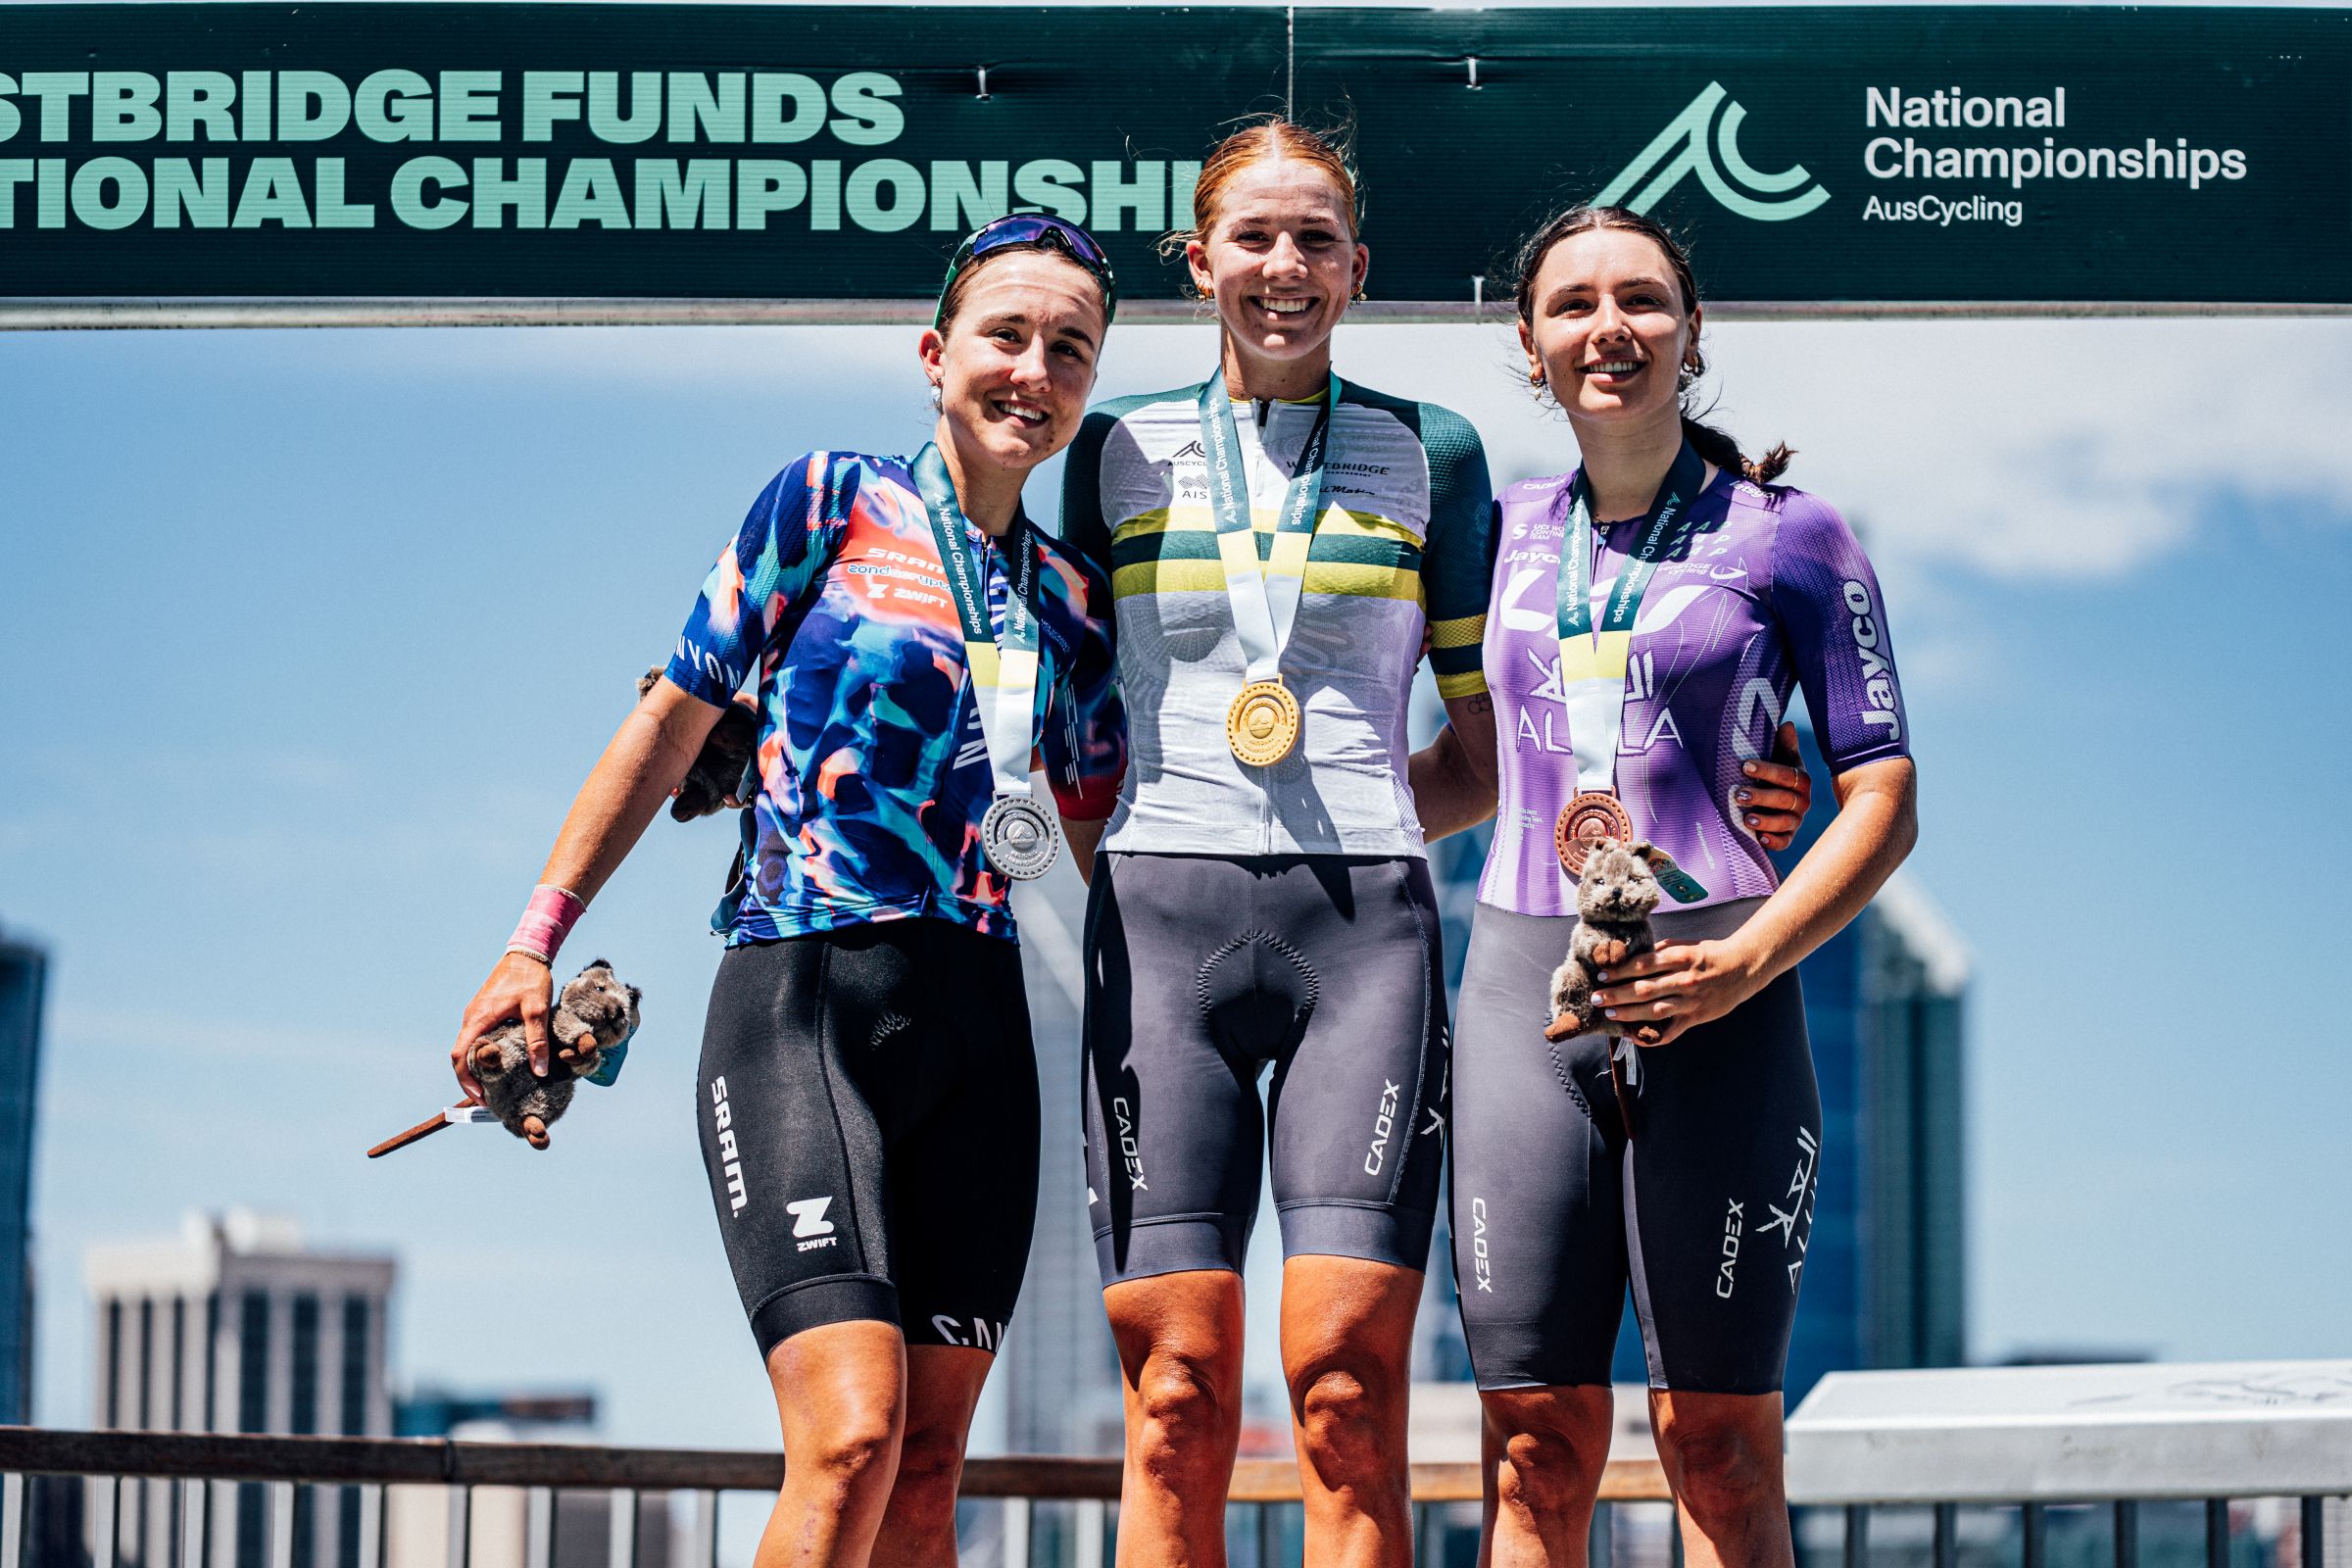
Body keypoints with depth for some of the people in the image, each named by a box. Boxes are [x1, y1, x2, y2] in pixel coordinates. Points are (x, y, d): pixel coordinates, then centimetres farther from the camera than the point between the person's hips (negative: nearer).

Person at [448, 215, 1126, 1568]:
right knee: (852, 1435, -21)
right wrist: (540, 938, 2)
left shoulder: (1073, 602, 15)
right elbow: (675, 721, 5)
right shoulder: (832, 503, 3)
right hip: (801, 1010, -5)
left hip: (974, 1025, 5)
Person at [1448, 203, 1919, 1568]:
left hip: (1715, 997, -3)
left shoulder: (1788, 534, 4)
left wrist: (1746, 962, -13)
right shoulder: (1508, 532, 14)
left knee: (1720, 1433, -3)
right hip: (1524, 990, 3)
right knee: (1538, 1437, -1)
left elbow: (1885, 804, 0)